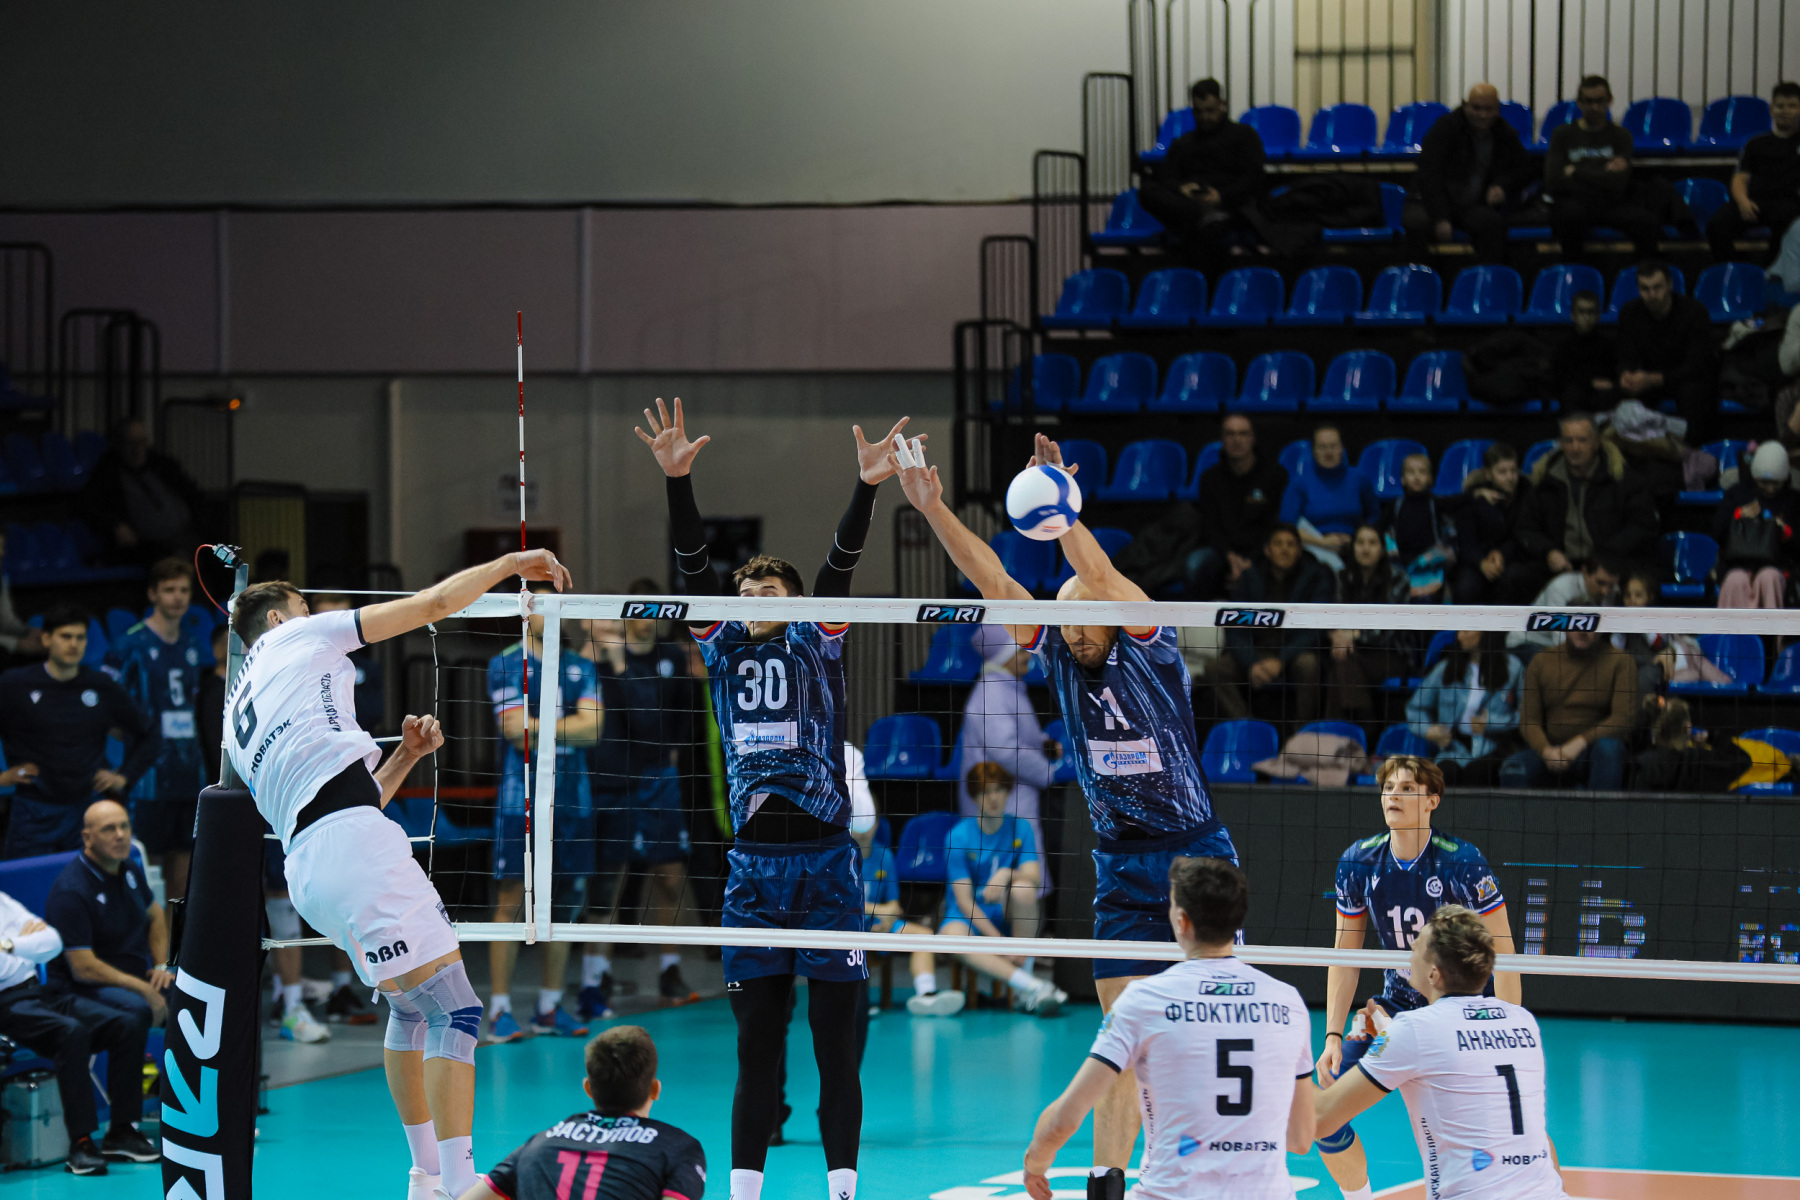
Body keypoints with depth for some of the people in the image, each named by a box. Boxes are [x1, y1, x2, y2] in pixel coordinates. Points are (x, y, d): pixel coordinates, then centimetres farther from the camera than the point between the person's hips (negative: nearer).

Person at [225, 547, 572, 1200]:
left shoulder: (239, 725, 30)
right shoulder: (292, 637, 12)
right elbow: (432, 604, 11)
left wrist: (406, 755, 23)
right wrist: (509, 563, 22)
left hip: (307, 870, 9)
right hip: (353, 847, -9)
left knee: (411, 1008, 25)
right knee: (455, 1010, -12)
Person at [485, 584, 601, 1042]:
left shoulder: (580, 667, 13)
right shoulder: (505, 665, 1)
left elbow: (592, 727, -1)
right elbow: (515, 729, -11)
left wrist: (538, 727, -10)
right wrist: (566, 727, -4)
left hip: (573, 800, 5)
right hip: (521, 796, -4)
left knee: (563, 901, 6)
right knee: (511, 900, -8)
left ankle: (550, 1007, 13)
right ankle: (499, 1010, -7)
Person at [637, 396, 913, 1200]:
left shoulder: (817, 642, 7)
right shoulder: (724, 649, 12)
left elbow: (839, 567, -7)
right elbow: (693, 567, 1)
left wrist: (866, 489, -22)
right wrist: (677, 480, -12)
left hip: (826, 858, -2)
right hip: (754, 863, 2)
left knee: (836, 1038, 0)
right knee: (757, 1043, 5)